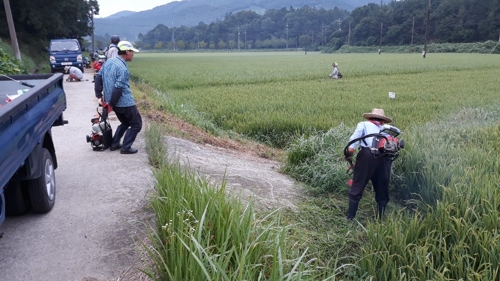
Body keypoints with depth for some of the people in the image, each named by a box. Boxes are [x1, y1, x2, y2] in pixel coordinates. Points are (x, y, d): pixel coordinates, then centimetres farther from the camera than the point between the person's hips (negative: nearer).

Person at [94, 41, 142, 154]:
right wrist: (111, 104, -14)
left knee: (125, 123, 26)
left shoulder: (108, 61, 7)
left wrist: (99, 94, 13)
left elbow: (98, 77, 11)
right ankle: (126, 147, 4)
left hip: (115, 102, 9)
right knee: (136, 124, 6)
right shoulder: (123, 68, -20)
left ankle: (114, 144, 24)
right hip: (125, 102, -9)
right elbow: (118, 88, -23)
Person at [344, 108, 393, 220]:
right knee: (382, 191, 16)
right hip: (385, 157, 3)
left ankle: (350, 216, 10)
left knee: (357, 187, 7)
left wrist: (350, 149, -7)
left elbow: (356, 135, -1)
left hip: (368, 154, -3)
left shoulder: (364, 124, 21)